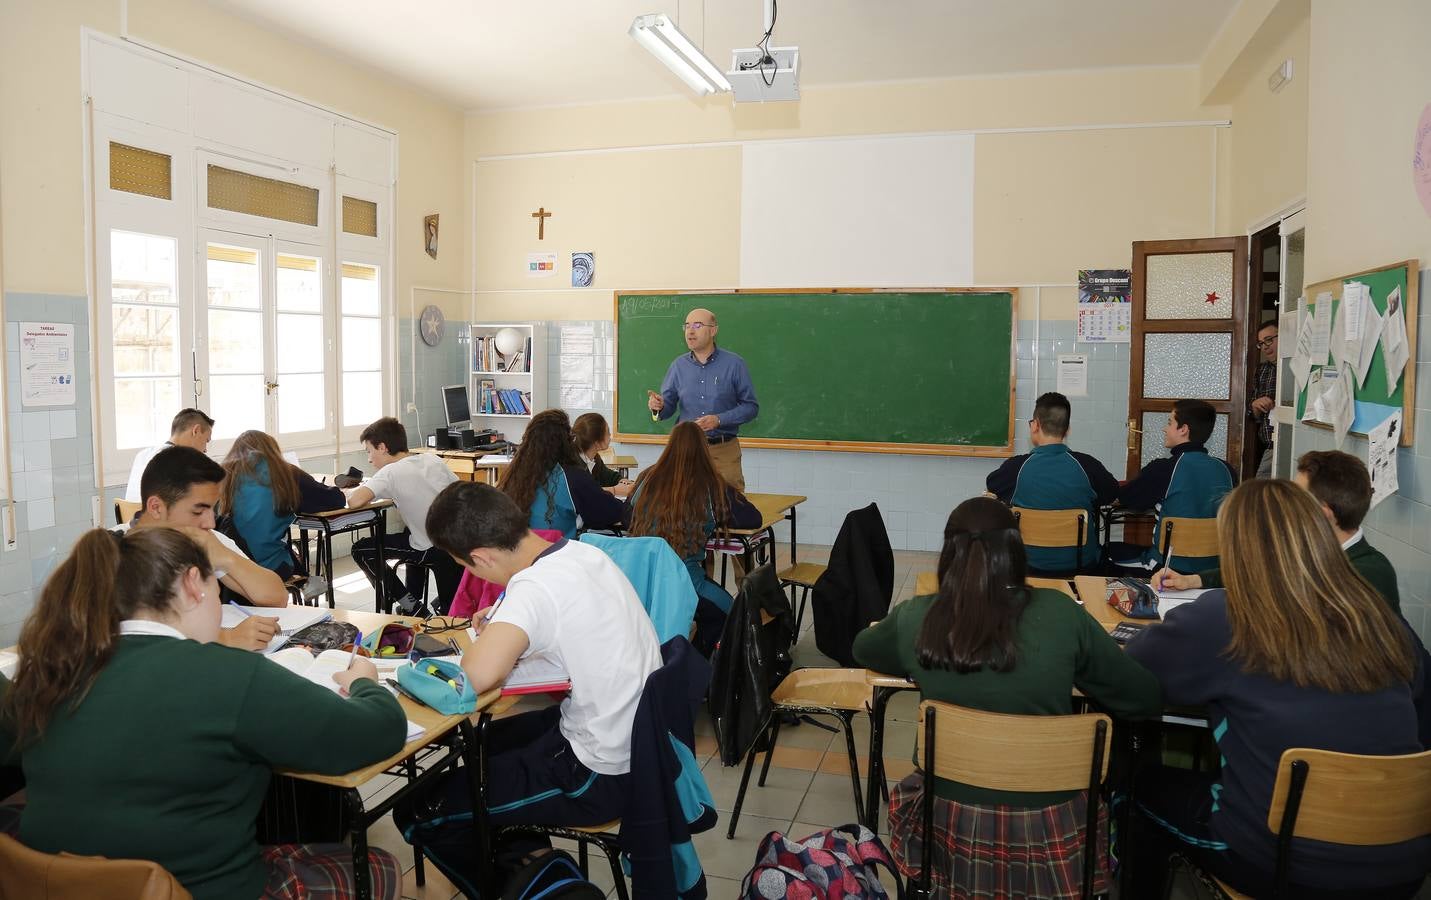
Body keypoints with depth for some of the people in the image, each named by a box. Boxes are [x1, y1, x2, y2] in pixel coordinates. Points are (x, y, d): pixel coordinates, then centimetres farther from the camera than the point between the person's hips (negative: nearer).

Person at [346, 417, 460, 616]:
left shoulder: (391, 472, -14)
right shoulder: (434, 460, 4)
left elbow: (354, 501, -27)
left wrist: (350, 493, -2)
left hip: (434, 552, -7)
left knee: (361, 550, 10)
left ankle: (410, 606, 11)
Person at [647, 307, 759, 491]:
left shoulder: (734, 364, -3)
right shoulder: (678, 365, 6)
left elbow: (750, 407, -4)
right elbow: (668, 408, 9)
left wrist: (719, 420, -16)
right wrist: (658, 406, -14)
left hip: (724, 451, -2)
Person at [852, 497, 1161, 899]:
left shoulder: (915, 619, -12)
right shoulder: (1060, 614, -15)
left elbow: (861, 649, 11)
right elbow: (1147, 700, -2)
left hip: (952, 824, 0)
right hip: (1050, 831, 0)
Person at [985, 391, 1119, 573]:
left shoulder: (1016, 467, -15)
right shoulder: (1087, 465, -13)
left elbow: (991, 486, 9)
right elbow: (1111, 495, 9)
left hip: (1028, 564, -1)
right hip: (1080, 564, 1)